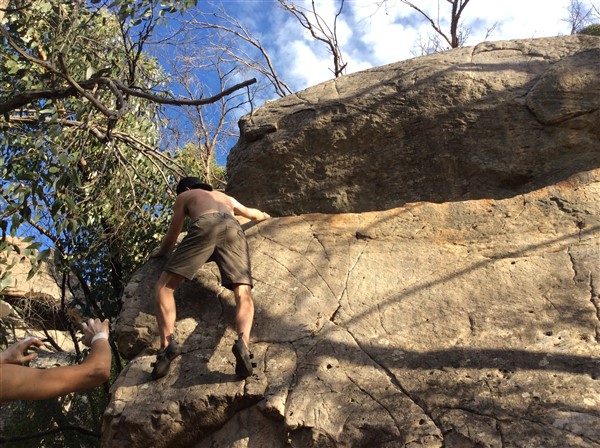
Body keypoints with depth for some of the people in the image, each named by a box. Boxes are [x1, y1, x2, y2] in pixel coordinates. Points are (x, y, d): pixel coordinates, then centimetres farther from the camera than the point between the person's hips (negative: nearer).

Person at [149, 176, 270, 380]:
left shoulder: (184, 196, 35)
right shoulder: (226, 198, 45)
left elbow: (171, 238, 35)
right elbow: (255, 214, 61)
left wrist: (160, 251, 57)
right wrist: (265, 216, 84)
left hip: (206, 226, -3)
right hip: (233, 228, 3)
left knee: (165, 285, 1)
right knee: (244, 296, -6)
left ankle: (167, 343, -22)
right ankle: (243, 341, -37)